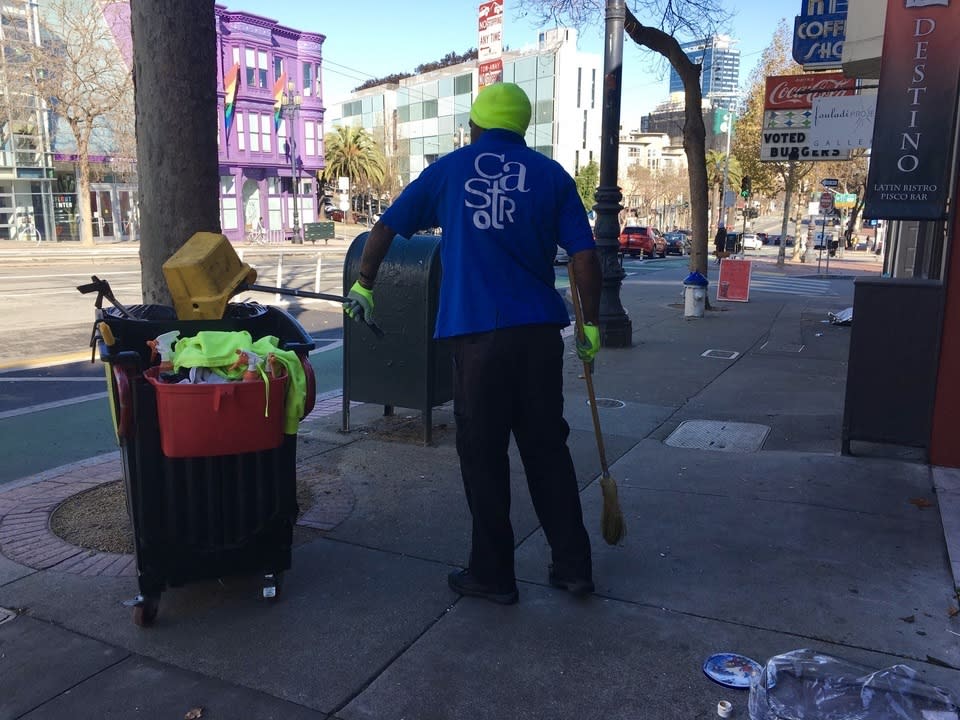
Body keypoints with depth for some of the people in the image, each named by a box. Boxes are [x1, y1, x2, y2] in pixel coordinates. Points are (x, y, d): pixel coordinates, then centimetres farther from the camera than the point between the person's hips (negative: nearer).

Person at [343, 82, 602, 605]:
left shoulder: (449, 169, 9)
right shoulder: (550, 175, 9)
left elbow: (385, 229, 14)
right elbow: (584, 256, 3)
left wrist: (363, 285, 28)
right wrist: (591, 325, 12)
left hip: (477, 332, -2)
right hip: (539, 330, 2)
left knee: (483, 454, 7)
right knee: (547, 447, 13)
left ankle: (493, 574, 17)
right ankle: (572, 566, 20)